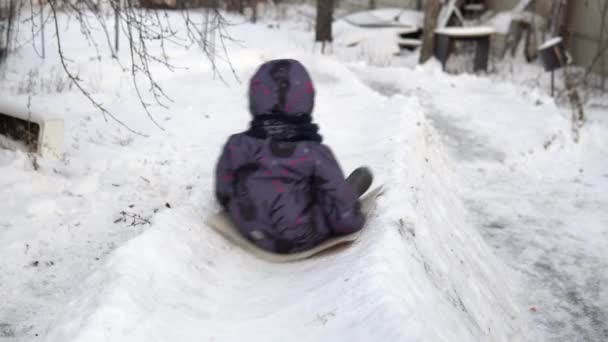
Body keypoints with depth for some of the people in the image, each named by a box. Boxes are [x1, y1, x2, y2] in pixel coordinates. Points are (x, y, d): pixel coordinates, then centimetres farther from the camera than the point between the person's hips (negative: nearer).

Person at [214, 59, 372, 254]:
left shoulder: (236, 146, -18)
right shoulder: (315, 154, -26)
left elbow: (224, 197, -2)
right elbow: (344, 218, -21)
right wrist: (355, 220, 3)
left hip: (252, 233, 3)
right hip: (304, 239, -3)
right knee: (362, 175, 18)